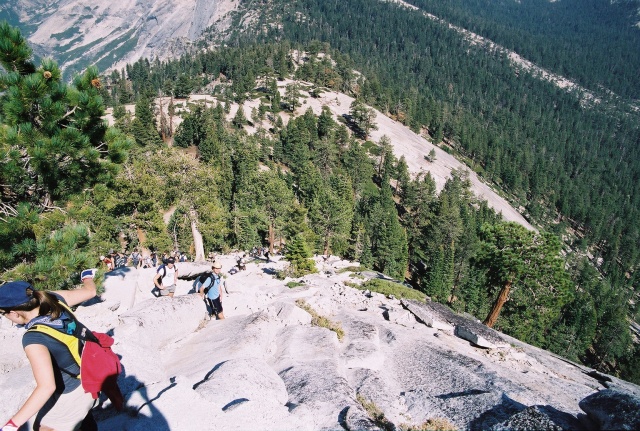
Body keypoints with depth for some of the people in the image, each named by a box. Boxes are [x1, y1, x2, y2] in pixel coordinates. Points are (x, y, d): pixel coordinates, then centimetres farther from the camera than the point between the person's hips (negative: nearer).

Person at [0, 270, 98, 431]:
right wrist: (88, 277, 24)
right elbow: (90, 291, 2)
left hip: (70, 396, -7)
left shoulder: (33, 339, -32)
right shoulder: (54, 299, -15)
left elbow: (47, 387, -35)